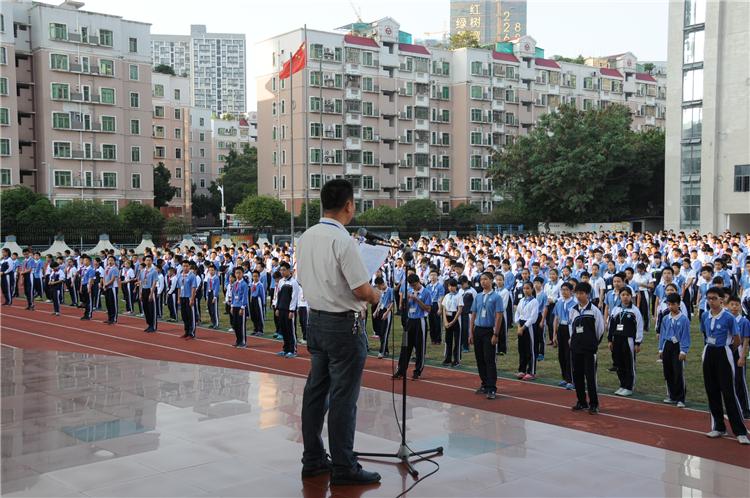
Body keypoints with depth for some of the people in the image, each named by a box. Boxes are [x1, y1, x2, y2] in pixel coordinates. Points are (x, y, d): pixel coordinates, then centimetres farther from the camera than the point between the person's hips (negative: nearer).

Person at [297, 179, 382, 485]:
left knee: (316, 391, 14)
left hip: (315, 319, 8)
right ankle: (343, 468, 7)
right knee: (343, 398, -1)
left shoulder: (306, 238, 4)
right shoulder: (342, 240, -20)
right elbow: (362, 290, -19)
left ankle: (313, 459, 25)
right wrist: (376, 296, 1)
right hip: (344, 325, -8)